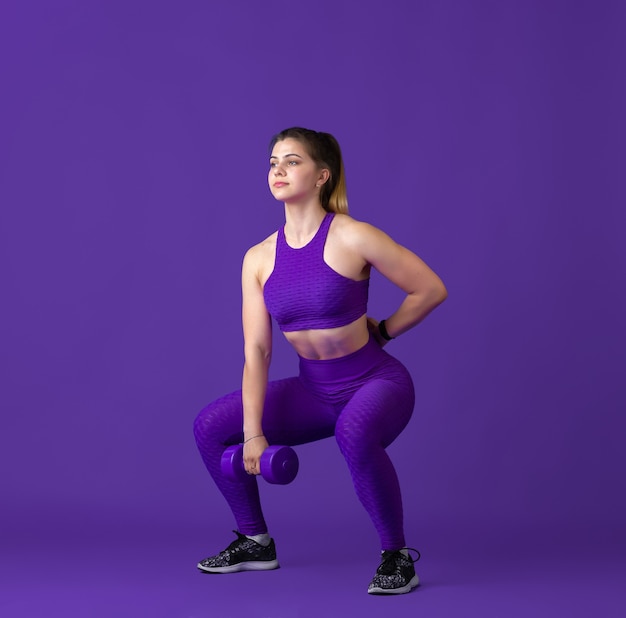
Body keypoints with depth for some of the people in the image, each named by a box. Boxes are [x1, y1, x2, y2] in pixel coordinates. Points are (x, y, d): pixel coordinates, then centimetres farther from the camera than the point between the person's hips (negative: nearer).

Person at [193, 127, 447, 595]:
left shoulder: (353, 238, -18)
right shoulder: (259, 258, -3)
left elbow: (431, 290, -10)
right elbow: (256, 351, -6)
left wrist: (380, 333, -1)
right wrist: (254, 432, -13)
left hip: (377, 381, -6)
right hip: (314, 389, 6)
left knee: (354, 433, -39)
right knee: (211, 426, -1)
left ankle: (397, 556, -17)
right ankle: (256, 542, 18)